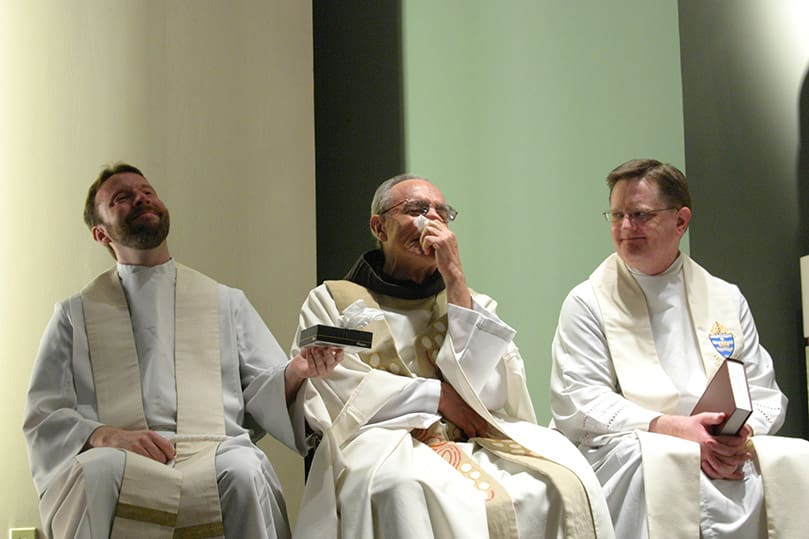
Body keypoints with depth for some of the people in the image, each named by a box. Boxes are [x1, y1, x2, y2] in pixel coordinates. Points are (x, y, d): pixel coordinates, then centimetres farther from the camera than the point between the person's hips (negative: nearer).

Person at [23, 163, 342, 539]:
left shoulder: (226, 302, 22)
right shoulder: (75, 315, 20)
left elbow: (263, 395, 15)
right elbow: (43, 417, 12)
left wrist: (296, 372, -9)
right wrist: (101, 435, -10)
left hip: (215, 453, 1)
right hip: (117, 455, -1)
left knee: (244, 470, -34)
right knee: (98, 470, -36)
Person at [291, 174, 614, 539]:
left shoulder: (466, 301, 21)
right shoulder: (331, 300, 15)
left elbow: (488, 388, 2)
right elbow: (324, 388, -2)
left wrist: (455, 280, -1)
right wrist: (438, 396, -6)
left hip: (475, 439, 3)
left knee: (566, 476, -28)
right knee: (411, 492, -39)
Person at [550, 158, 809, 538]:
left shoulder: (726, 298, 19)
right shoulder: (587, 303, 8)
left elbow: (763, 393, 15)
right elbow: (576, 403, -5)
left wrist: (741, 435, -11)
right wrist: (673, 428, -18)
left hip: (729, 457, 4)